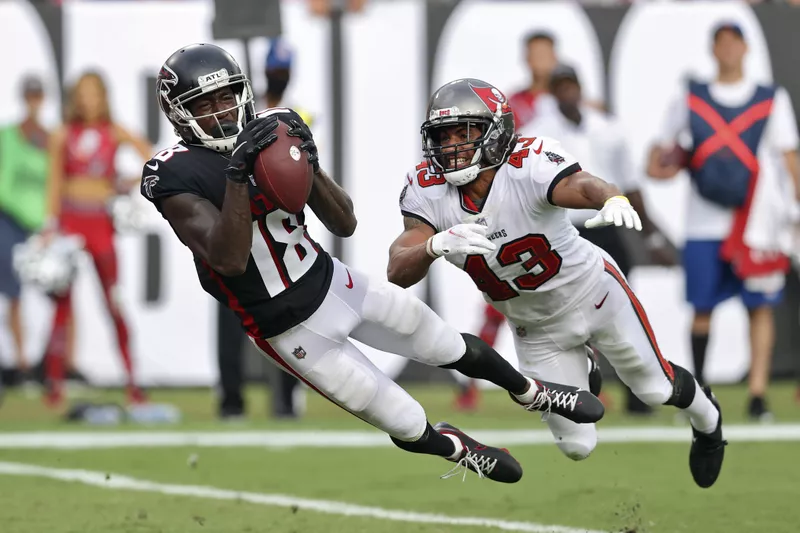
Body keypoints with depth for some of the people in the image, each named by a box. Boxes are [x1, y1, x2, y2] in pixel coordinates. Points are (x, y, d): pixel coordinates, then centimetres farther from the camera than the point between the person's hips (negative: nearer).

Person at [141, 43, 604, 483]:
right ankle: (460, 450, 39)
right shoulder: (176, 177, -22)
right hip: (292, 329, -5)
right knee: (410, 428, 6)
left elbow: (345, 225, -3)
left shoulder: (271, 134, -6)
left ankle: (536, 394, 48)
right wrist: (238, 173, -42)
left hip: (331, 281, 5)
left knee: (455, 348, 20)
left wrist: (310, 165, -22)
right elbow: (229, 260, -35)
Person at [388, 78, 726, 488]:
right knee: (577, 446, 8)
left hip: (591, 293, -3)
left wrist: (614, 201, -79)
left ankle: (707, 419, 53)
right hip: (535, 329, 3)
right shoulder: (428, 191, -22)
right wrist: (437, 245, -54)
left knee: (657, 388, 16)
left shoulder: (528, 166, -34)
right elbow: (398, 272, -32)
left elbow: (582, 185, -54)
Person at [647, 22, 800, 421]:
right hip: (704, 224, 1)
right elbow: (661, 151, 16)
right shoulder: (689, 99, 11)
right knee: (702, 308, 2)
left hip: (757, 221, -1)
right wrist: (659, 167, -7)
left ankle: (757, 393, -6)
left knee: (760, 306, -6)